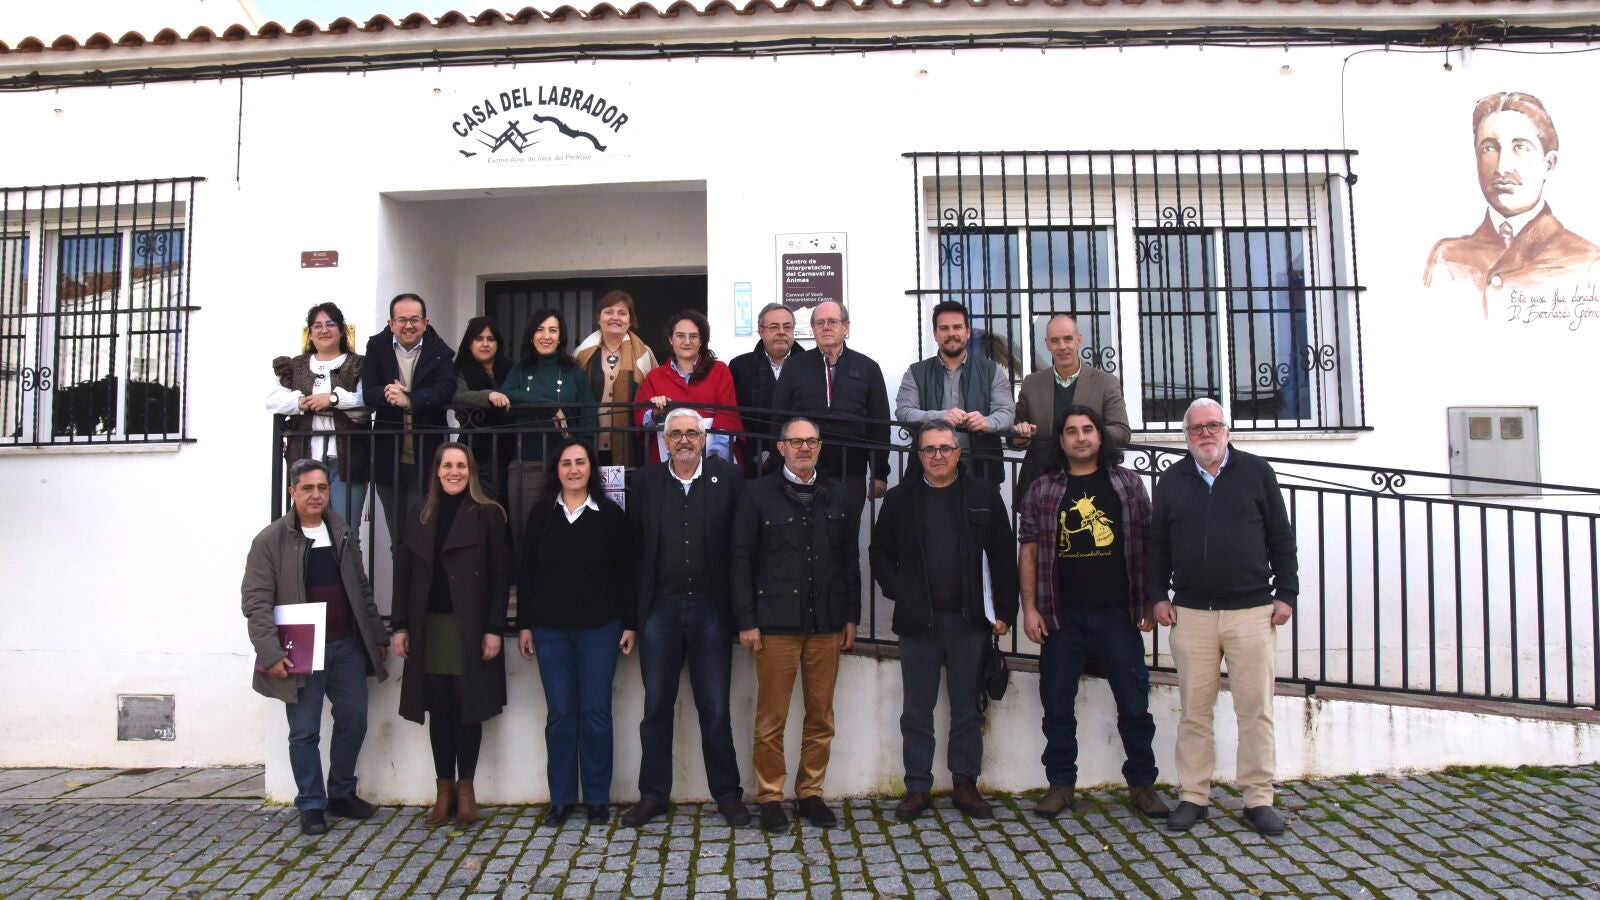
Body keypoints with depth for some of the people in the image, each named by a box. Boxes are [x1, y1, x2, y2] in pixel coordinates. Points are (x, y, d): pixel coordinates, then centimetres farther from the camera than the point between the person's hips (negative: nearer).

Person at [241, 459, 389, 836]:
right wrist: (271, 653, -16)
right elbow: (256, 602, -9)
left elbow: (362, 589, 15)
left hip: (346, 646, 5)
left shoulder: (344, 535, 10)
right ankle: (311, 805, 17)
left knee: (354, 720, 10)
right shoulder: (270, 540, -5)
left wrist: (377, 635, 12)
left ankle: (342, 794, 27)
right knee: (305, 731, 3)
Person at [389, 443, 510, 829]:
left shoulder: (488, 515, -2)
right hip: (429, 627, 4)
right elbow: (404, 572, 10)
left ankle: (465, 788, 16)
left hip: (470, 628, -3)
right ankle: (444, 789, 17)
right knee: (438, 707, 8)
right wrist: (400, 626, 4)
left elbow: (500, 575, -5)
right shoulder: (422, 517, 11)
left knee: (469, 706, 3)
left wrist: (494, 629, -10)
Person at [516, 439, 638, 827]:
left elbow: (626, 573, 0)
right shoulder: (540, 514, 4)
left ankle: (597, 797, 14)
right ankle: (561, 797, 16)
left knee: (596, 712, 2)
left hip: (599, 627, -2)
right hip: (550, 628, 2)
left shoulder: (610, 514, -1)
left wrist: (630, 623, -2)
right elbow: (527, 573, 7)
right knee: (560, 713, 6)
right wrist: (524, 624, 4)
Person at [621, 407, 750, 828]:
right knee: (656, 706, 9)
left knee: (715, 708, 6)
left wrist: (739, 607, -8)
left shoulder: (728, 477, 0)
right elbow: (635, 543, 2)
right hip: (660, 608, 2)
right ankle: (653, 794, 22)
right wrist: (632, 610, -3)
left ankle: (727, 794, 19)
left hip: (710, 608, -1)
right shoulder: (645, 481, 5)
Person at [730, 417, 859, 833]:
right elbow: (741, 560, 0)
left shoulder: (835, 495, 12)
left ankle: (810, 794, 20)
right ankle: (770, 797, 13)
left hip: (827, 624, 3)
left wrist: (851, 615, 9)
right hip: (776, 623, -3)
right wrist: (746, 621, -6)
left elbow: (850, 558, 14)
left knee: (821, 717, 8)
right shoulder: (758, 494, 2)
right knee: (771, 718, 1)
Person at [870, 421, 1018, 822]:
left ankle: (965, 784, 21)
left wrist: (1004, 611, -2)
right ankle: (917, 787, 16)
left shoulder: (984, 495, 4)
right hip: (917, 622, 0)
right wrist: (899, 593, -3)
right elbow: (880, 552, 10)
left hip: (969, 621, 0)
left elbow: (1003, 556, 3)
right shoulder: (900, 498, 5)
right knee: (917, 710, 7)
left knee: (967, 709, 9)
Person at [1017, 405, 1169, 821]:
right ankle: (1060, 783, 19)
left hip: (1117, 613, 0)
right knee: (1057, 704, 6)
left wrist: (1150, 601, 2)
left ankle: (1142, 783, 19)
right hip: (1062, 616, 1)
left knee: (1134, 701, 4)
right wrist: (1030, 607, -1)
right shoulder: (1043, 489, 6)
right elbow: (1028, 549, 5)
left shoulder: (1128, 484, 7)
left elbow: (1148, 542, 7)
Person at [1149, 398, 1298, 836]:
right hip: (1191, 614, 1)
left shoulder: (1256, 472, 6)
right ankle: (1192, 797, 14)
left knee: (1255, 709, 2)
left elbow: (1281, 537, 7)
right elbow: (1157, 544, 13)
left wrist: (1286, 593, 2)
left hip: (1251, 611, -1)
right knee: (1194, 710, 5)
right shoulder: (1172, 481, 10)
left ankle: (1258, 799, 12)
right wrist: (1158, 595, 6)